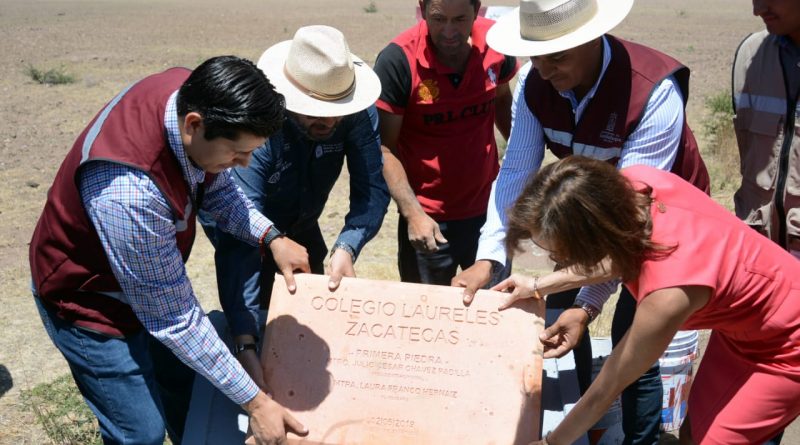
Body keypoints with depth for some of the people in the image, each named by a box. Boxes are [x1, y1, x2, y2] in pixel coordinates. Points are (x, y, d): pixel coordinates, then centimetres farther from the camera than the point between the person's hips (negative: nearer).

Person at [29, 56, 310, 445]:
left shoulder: (192, 95, -22)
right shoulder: (129, 193, -42)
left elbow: (216, 186, 0)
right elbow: (174, 320, -31)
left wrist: (269, 237, -15)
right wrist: (254, 401, -25)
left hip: (155, 271, 7)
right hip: (89, 298, -7)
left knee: (188, 388, 18)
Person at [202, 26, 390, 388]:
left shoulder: (358, 112, -29)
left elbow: (372, 189, -29)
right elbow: (238, 238, -47)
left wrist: (347, 248, -51)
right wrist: (244, 347, -54)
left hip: (302, 227, 4)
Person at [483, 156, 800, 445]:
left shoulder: (668, 291, -42)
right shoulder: (630, 183, -25)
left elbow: (606, 389, -25)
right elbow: (621, 258, 0)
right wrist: (541, 286, 3)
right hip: (742, 320, 7)